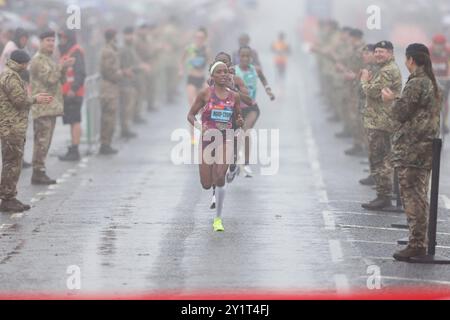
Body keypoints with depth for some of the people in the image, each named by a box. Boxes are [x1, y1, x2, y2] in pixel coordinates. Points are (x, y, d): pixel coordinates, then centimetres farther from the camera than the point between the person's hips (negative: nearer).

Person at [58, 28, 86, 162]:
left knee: (75, 121, -10)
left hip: (73, 94, -10)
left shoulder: (76, 52, -11)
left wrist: (73, 89, -25)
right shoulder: (66, 52, 20)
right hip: (67, 93, 10)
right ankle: (73, 150, 15)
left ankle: (74, 151, -12)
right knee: (72, 122, 12)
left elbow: (81, 73, -20)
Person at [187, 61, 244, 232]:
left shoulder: (234, 96, 3)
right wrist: (200, 127, -17)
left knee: (219, 177, -19)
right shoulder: (205, 94, -4)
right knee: (206, 185, 2)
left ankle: (218, 219, -6)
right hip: (207, 139, 0)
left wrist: (240, 122, -8)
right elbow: (190, 115, 1)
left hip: (225, 140, 0)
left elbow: (238, 118, 16)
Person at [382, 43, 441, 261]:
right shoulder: (433, 84, 13)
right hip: (428, 146, 9)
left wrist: (393, 100, 4)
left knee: (411, 195, -6)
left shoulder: (415, 84, -15)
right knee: (420, 195, 14)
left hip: (410, 148, -9)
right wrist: (398, 100, 18)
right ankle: (421, 242, 17)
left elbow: (401, 114, -14)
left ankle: (416, 245, -8)